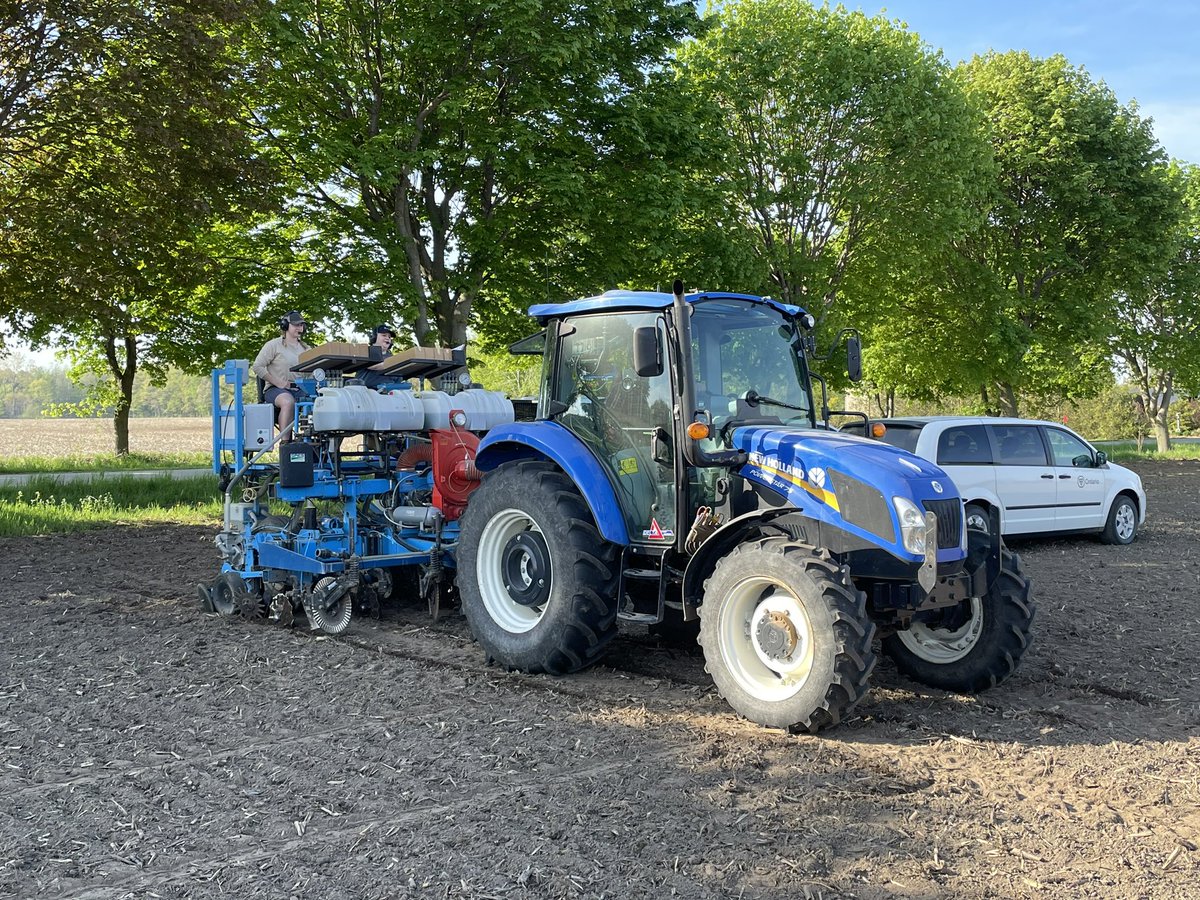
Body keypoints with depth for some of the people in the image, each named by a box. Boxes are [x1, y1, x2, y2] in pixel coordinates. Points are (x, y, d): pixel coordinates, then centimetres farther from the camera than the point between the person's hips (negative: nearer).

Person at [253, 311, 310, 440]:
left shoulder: (305, 348, 22)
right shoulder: (274, 345, 6)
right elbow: (257, 367, -1)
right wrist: (279, 382, -10)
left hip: (300, 390, 4)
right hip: (276, 390, -4)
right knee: (288, 401, -39)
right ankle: (284, 441, -38)